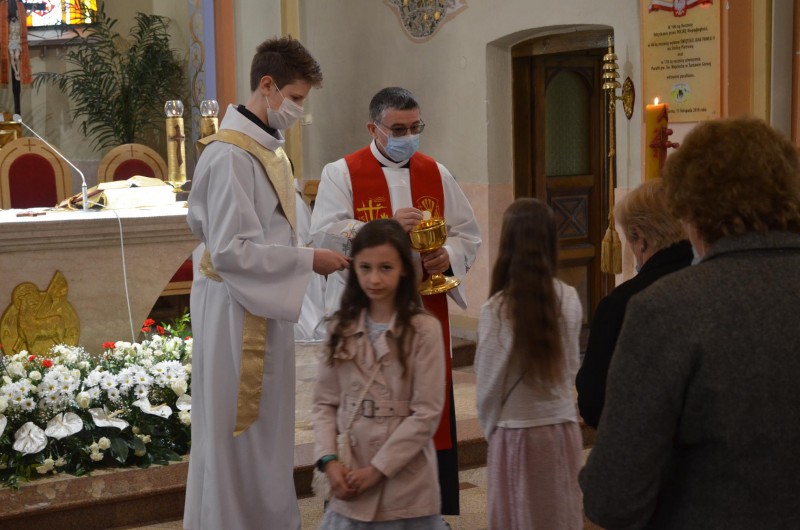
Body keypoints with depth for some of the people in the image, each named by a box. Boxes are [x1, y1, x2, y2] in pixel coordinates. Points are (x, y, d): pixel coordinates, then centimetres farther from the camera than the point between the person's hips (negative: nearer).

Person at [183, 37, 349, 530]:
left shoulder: (269, 148, 10)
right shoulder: (230, 155, -18)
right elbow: (230, 249, -22)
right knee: (239, 438, 2)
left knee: (268, 430, 16)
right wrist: (308, 259, -18)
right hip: (235, 315, -9)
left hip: (267, 307, 9)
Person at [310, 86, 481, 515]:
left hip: (426, 315, 4)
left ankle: (440, 508, 15)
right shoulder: (342, 174, -1)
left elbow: (468, 234, 13)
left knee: (433, 413, 5)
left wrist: (448, 256, -9)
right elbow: (324, 236, -14)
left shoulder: (436, 174, 11)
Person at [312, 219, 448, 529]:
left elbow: (427, 413, -10)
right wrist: (329, 459, -8)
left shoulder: (424, 329, -8)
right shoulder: (341, 328, 5)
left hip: (406, 485, -3)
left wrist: (377, 469, -10)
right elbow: (324, 403, 6)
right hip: (349, 480, 3)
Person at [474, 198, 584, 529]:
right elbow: (571, 368, 7)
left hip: (516, 433, -4)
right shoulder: (569, 299, -4)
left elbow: (488, 384, -9)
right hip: (563, 428, 4)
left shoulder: (497, 309, -17)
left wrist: (490, 429, 7)